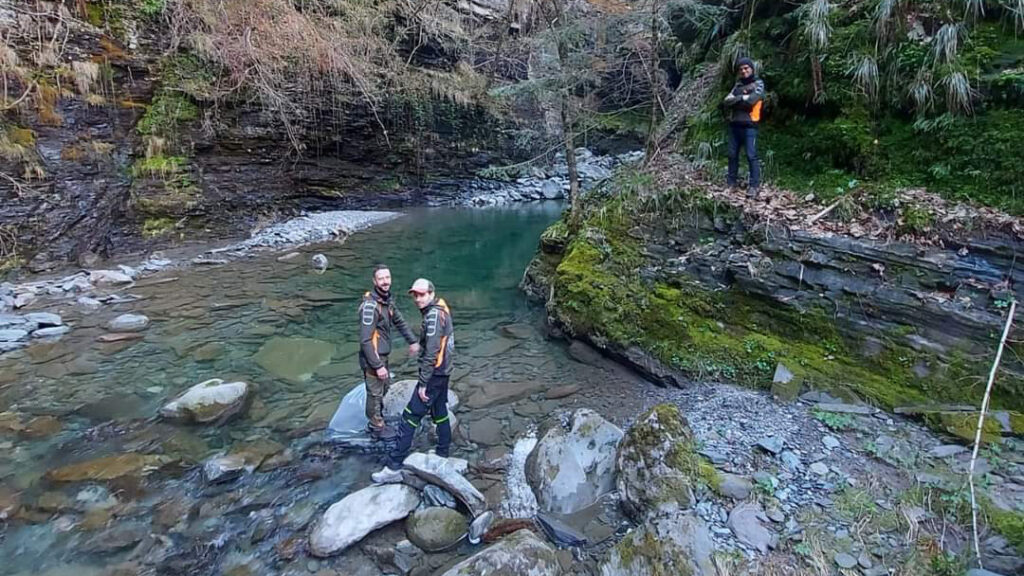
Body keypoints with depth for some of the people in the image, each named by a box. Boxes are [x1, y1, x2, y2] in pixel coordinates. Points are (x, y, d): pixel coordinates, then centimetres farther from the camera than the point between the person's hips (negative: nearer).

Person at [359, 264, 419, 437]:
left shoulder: (387, 300, 1)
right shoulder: (370, 305, -26)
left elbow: (400, 322, 18)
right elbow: (365, 341, -27)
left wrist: (413, 341, 17)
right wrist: (378, 366, -25)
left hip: (382, 356, 9)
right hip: (372, 358, -9)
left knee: (384, 388, 27)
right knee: (375, 393, 8)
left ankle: (378, 418, 48)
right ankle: (377, 427, 28)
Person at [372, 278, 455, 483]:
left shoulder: (433, 315, -20)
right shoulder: (441, 309, 9)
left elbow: (431, 353, -24)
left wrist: (423, 383, -21)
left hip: (434, 374, -10)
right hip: (443, 371, 10)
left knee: (410, 417, -7)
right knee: (440, 413, 19)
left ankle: (394, 467, -3)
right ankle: (442, 453, 32)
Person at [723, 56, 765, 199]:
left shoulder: (758, 83, 0)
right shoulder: (738, 84, 16)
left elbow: (752, 100, -15)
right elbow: (727, 101, 4)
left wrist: (736, 99, -3)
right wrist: (742, 98, -10)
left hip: (749, 125, -6)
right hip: (734, 124, 6)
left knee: (751, 156, -7)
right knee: (732, 155, 8)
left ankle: (755, 186, -4)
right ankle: (731, 183, 17)